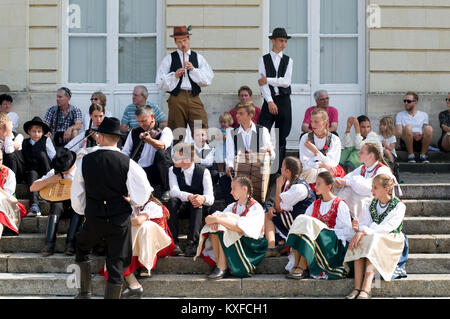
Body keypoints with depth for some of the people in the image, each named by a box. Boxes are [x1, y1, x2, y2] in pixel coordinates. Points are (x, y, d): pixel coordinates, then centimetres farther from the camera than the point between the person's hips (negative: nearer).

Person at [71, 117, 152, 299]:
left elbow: (76, 196, 4)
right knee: (117, 265, 7)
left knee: (82, 249, 29)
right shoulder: (127, 163, -12)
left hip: (94, 218, 1)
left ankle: (85, 293, 30)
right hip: (121, 219, -1)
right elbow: (142, 195, -10)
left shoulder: (86, 161, -6)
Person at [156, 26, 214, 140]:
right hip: (176, 99, -1)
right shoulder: (169, 59, 9)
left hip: (194, 98, 1)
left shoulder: (198, 58, 14)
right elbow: (160, 83, 4)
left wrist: (193, 70, -5)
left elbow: (208, 80, 5)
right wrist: (174, 75, -9)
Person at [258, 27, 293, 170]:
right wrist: (270, 101, -14)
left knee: (282, 137, 4)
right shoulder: (264, 60, 4)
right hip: (269, 101, -1)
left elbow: (286, 82, -5)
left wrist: (268, 80, -9)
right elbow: (263, 83, -4)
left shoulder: (288, 61, 8)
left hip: (284, 101, 1)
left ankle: (279, 168, 9)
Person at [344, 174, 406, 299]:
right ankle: (357, 288, -40)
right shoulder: (369, 205, 13)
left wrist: (364, 231, -27)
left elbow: (386, 228, -17)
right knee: (359, 242, -30)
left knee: (373, 239, -35)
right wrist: (358, 228, -22)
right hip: (370, 238, 4)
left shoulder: (399, 206, -3)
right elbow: (364, 226, 3)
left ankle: (366, 289, -47)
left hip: (390, 243, -4)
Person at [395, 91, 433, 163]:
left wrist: (421, 136, -14)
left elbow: (428, 133, 10)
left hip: (421, 142, 1)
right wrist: (412, 135, -16)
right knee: (408, 127, -32)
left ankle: (423, 155, -15)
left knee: (429, 128, -28)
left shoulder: (423, 115, 18)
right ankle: (410, 155, -19)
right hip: (406, 143, -1)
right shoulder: (400, 115, 12)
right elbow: (397, 134, 0)